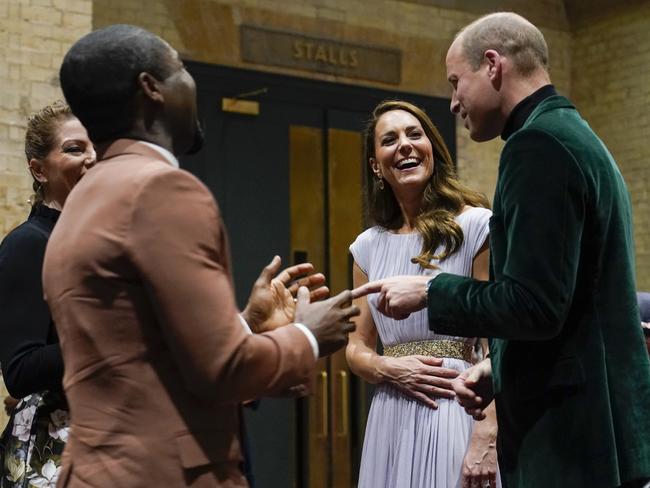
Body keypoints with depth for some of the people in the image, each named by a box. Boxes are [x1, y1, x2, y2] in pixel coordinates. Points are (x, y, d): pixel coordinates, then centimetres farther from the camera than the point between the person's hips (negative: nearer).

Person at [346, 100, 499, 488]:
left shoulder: (474, 226, -5)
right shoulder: (369, 246, 11)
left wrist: (486, 437, -18)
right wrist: (389, 368, -6)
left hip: (456, 413, -5)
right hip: (391, 421, 5)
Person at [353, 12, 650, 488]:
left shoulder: (538, 143, -15)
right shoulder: (576, 136, 16)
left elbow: (533, 305, -23)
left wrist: (430, 290, -9)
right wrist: (501, 368, 13)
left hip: (570, 436, -10)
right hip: (604, 424, 10)